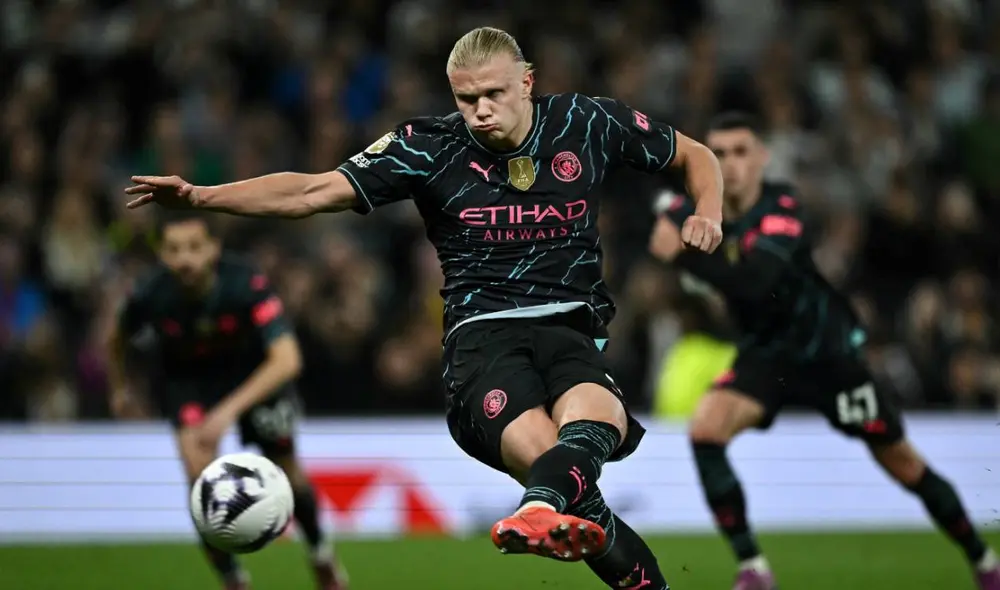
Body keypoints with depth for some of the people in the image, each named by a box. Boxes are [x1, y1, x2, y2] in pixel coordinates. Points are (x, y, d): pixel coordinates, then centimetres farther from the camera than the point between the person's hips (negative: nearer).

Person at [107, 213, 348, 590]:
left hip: (254, 372, 0)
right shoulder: (151, 296, -29)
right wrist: (119, 388, 10)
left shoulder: (247, 286, -37)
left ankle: (321, 556, 39)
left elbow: (287, 359, -45)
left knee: (286, 471, 9)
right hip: (186, 378, 1)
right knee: (199, 468, -21)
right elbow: (118, 339, -4)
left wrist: (230, 409, -55)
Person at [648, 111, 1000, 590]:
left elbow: (753, 283, -40)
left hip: (827, 352, -4)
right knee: (705, 428, -23)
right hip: (765, 354, 4)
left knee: (903, 464, 3)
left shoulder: (782, 209, -25)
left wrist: (683, 255, -45)